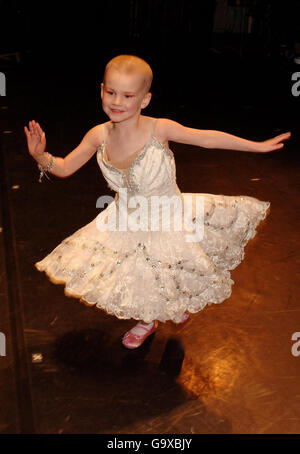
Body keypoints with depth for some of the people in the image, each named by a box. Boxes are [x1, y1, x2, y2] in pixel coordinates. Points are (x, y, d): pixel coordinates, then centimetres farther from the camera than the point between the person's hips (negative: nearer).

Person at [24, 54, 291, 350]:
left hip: (166, 219, -3)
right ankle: (148, 321, 51)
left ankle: (182, 303, 55)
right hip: (126, 223, 3)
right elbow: (64, 168, -6)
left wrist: (258, 146, -9)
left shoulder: (159, 129, -26)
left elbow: (208, 138, -15)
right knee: (133, 278, 17)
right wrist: (41, 156, -26)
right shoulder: (99, 135, -17)